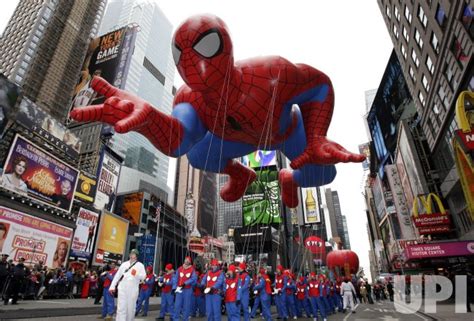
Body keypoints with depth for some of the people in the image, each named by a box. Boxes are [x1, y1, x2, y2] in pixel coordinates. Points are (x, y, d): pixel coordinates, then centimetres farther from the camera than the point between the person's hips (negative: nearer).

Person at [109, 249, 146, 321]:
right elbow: (117, 275, 13)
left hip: (133, 290, -1)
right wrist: (112, 286, 9)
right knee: (121, 308, -3)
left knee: (131, 308, 8)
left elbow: (143, 276, -5)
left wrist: (136, 274, -23)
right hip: (122, 288, 1)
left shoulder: (140, 265, 3)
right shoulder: (124, 264, 12)